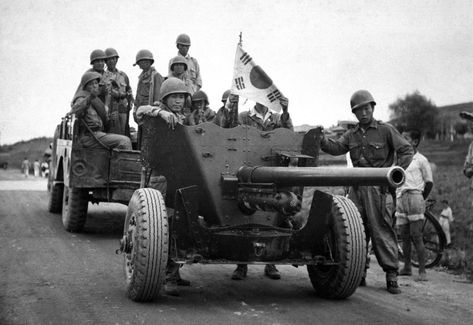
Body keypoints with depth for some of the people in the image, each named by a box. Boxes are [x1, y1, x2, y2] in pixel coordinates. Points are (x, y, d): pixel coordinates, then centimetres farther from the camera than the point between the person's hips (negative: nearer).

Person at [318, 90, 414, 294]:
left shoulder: (386, 130, 3)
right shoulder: (351, 135, 16)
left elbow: (407, 151, 1)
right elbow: (336, 148, 1)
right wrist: (322, 140, -18)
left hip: (378, 188, -5)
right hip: (357, 188, 5)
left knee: (382, 230, -7)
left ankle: (391, 275, -2)